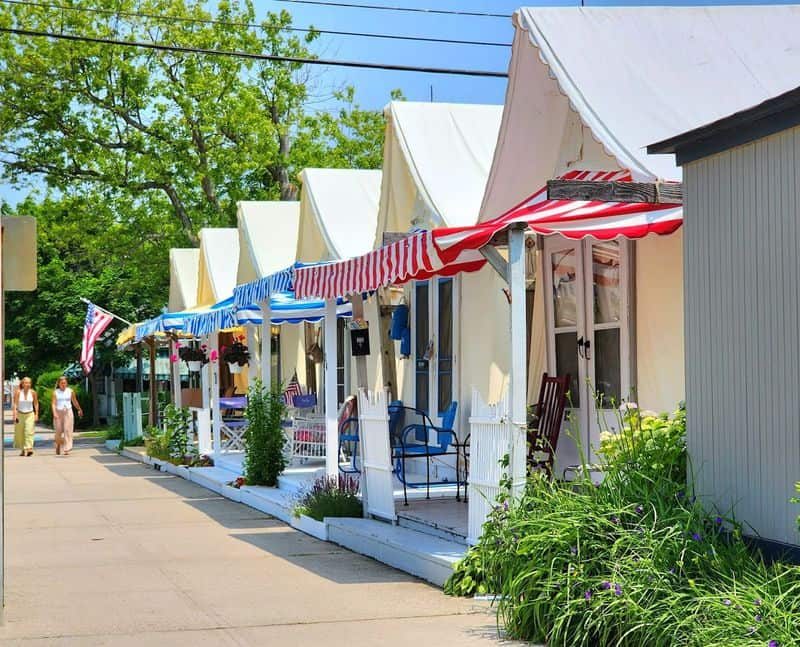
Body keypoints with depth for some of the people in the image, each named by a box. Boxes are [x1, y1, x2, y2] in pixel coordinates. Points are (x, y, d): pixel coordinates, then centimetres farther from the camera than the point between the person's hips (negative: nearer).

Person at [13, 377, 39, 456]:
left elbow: (36, 404, 6)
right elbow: (15, 404, -6)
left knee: (29, 431, -16)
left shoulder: (33, 392, -2)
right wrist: (15, 415, -13)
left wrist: (36, 414, 1)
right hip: (20, 414, 1)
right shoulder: (18, 392, -5)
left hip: (30, 414, -1)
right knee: (20, 433, 5)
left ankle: (29, 449, -25)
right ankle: (22, 450, 20)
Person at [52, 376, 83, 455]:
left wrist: (79, 410, 24)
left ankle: (67, 449, -12)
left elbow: (75, 402, 16)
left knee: (67, 430, -9)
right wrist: (54, 413, -19)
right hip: (59, 413, 0)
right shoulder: (55, 392, 1)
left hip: (68, 412, 0)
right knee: (58, 431, 3)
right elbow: (54, 404, -7)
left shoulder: (70, 391, 5)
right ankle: (58, 446, 28)